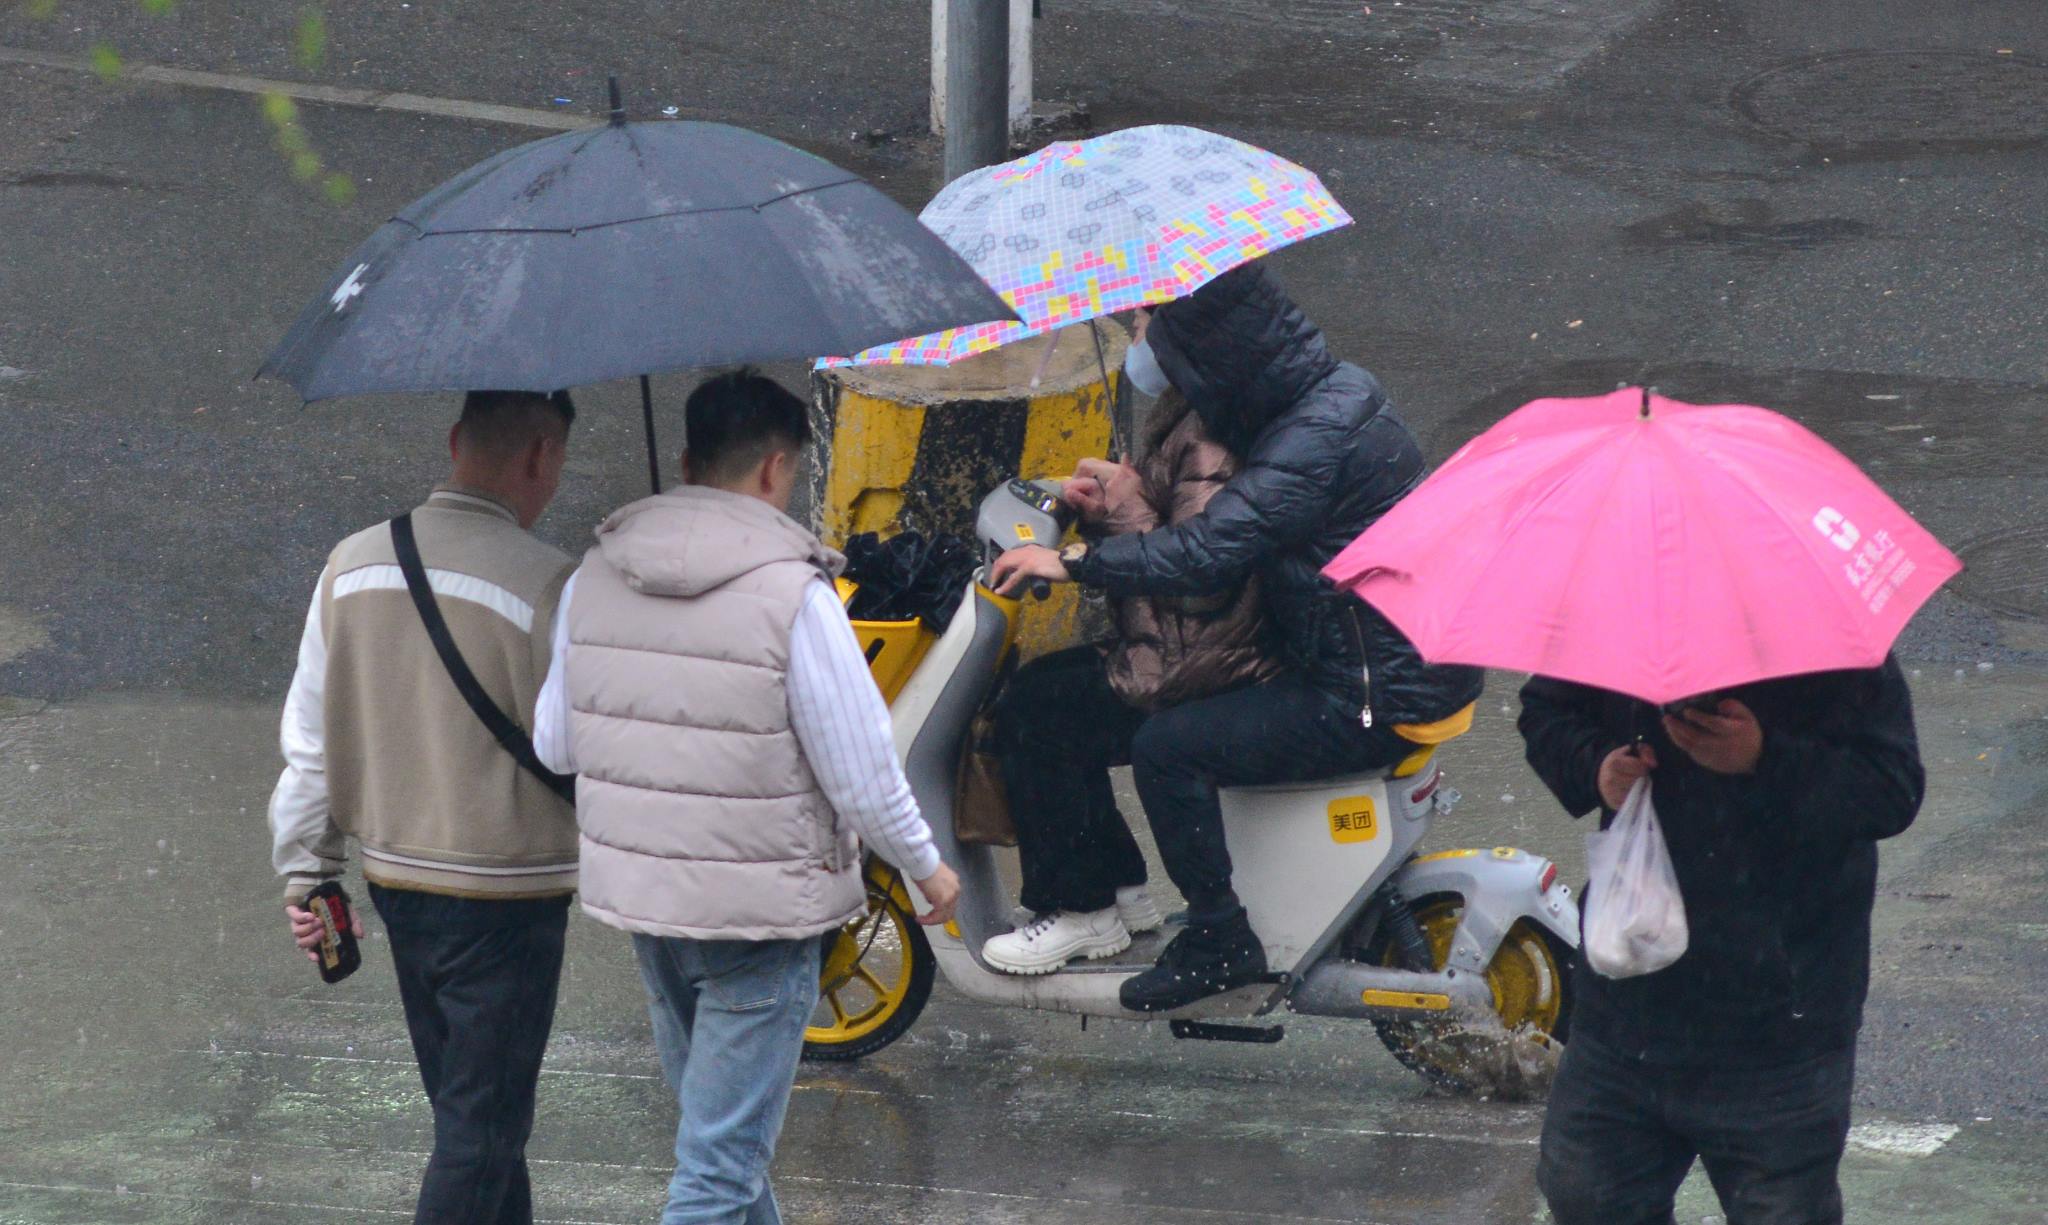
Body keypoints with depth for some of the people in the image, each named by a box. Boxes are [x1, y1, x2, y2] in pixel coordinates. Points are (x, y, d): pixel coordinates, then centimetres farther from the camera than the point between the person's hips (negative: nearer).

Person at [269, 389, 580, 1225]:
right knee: (482, 1130, 0)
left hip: (395, 875, 7)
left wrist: (305, 871, 14)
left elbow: (311, 740, 7)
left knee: (466, 1106, 21)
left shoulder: (353, 565, 2)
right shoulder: (545, 582, -18)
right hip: (505, 895, -7)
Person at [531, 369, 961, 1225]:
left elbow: (553, 746, 6)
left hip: (636, 892, 6)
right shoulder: (793, 593, -19)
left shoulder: (594, 578, -2)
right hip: (760, 910, -6)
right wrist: (925, 866, 2)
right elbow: (863, 777, -15)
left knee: (716, 1119, 26)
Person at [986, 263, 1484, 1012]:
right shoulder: (1329, 390, 10)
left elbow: (1211, 551, -31)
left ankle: (1219, 942, -10)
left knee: (1169, 747, -21)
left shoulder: (1318, 437, -23)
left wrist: (1076, 561, -23)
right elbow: (1237, 499, 25)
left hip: (1376, 695, -11)